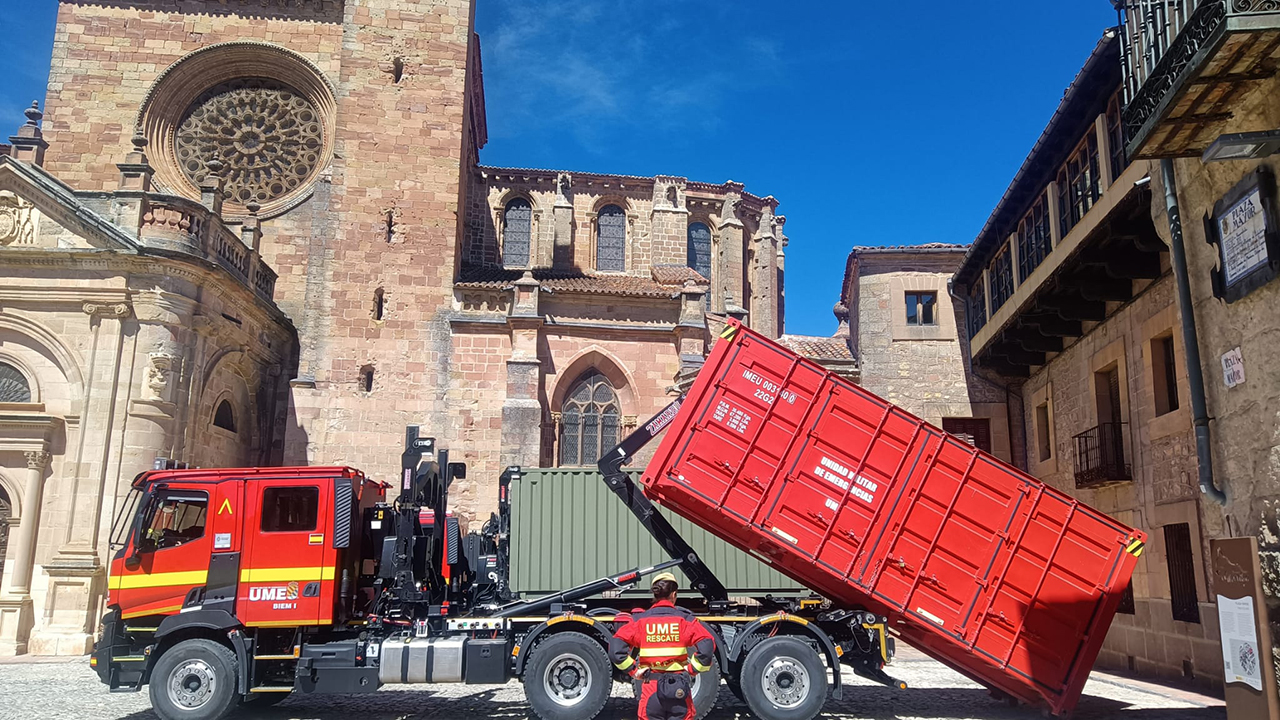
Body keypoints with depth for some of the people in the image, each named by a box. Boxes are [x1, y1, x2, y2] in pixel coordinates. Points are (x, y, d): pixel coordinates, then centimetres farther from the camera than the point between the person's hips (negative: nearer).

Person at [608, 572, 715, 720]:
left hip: (651, 688, 0)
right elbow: (707, 646, -14)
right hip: (679, 690, 0)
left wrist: (633, 670, -2)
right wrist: (693, 669, -3)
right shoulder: (685, 619, -3)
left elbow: (615, 648, -9)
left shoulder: (640, 620, 0)